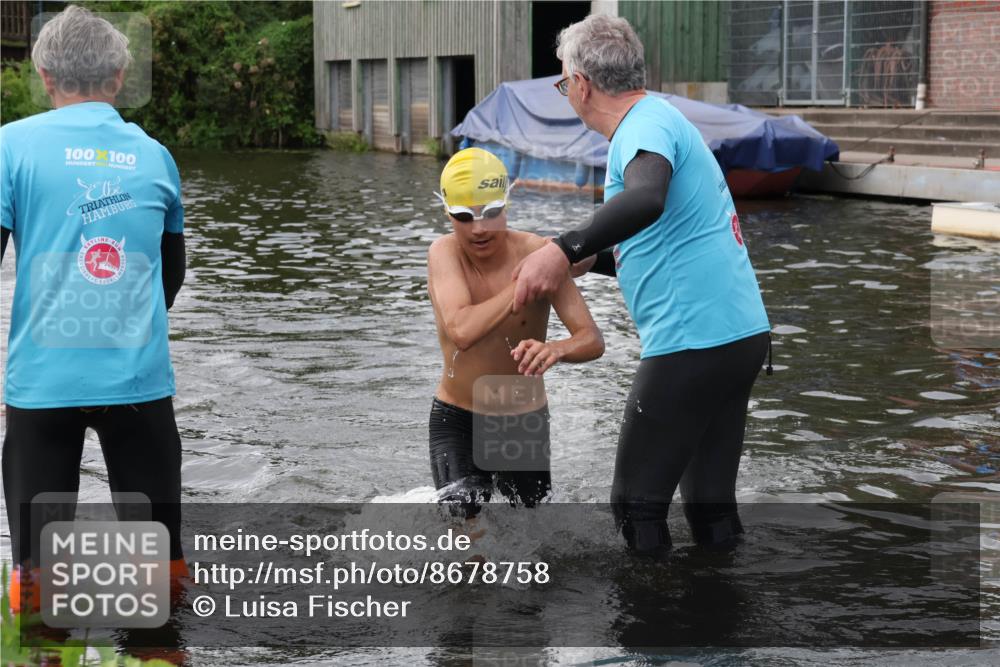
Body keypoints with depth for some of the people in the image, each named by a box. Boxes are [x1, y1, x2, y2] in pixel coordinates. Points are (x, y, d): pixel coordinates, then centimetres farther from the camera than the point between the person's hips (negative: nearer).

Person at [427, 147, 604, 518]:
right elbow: (461, 331, -33)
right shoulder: (445, 253, -16)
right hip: (456, 420, -1)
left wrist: (555, 349, -43)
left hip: (525, 421, 1)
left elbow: (593, 341, -20)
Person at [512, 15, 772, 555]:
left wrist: (564, 249, -42)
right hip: (740, 333, 10)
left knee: (638, 505, -1)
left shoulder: (646, 126, -12)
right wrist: (588, 260, 28)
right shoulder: (661, 119, 20)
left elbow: (646, 200, -37)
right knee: (711, 504, 15)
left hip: (693, 343, -10)